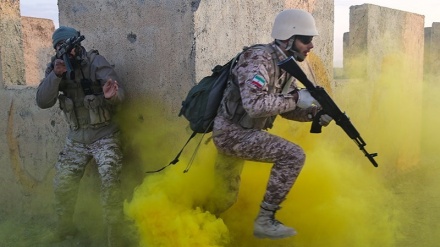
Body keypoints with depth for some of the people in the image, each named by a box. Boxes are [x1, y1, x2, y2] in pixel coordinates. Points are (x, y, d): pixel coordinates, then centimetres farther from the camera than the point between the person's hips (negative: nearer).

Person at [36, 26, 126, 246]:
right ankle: (65, 228, 32)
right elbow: (42, 102, -9)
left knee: (110, 182, -17)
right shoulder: (55, 67, 1)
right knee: (62, 184, 6)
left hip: (103, 135, -4)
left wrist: (112, 95, -44)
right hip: (76, 138, 5)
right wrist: (56, 75, -24)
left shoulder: (95, 62, -11)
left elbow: (119, 94, -20)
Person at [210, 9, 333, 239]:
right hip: (232, 133, -9)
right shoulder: (259, 59, -22)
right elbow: (254, 105, -34)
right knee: (293, 155, -21)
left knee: (225, 197, 25)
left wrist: (315, 113, -8)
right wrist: (296, 98, -27)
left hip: (241, 133, 9)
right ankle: (265, 220, -10)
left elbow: (286, 107, 10)